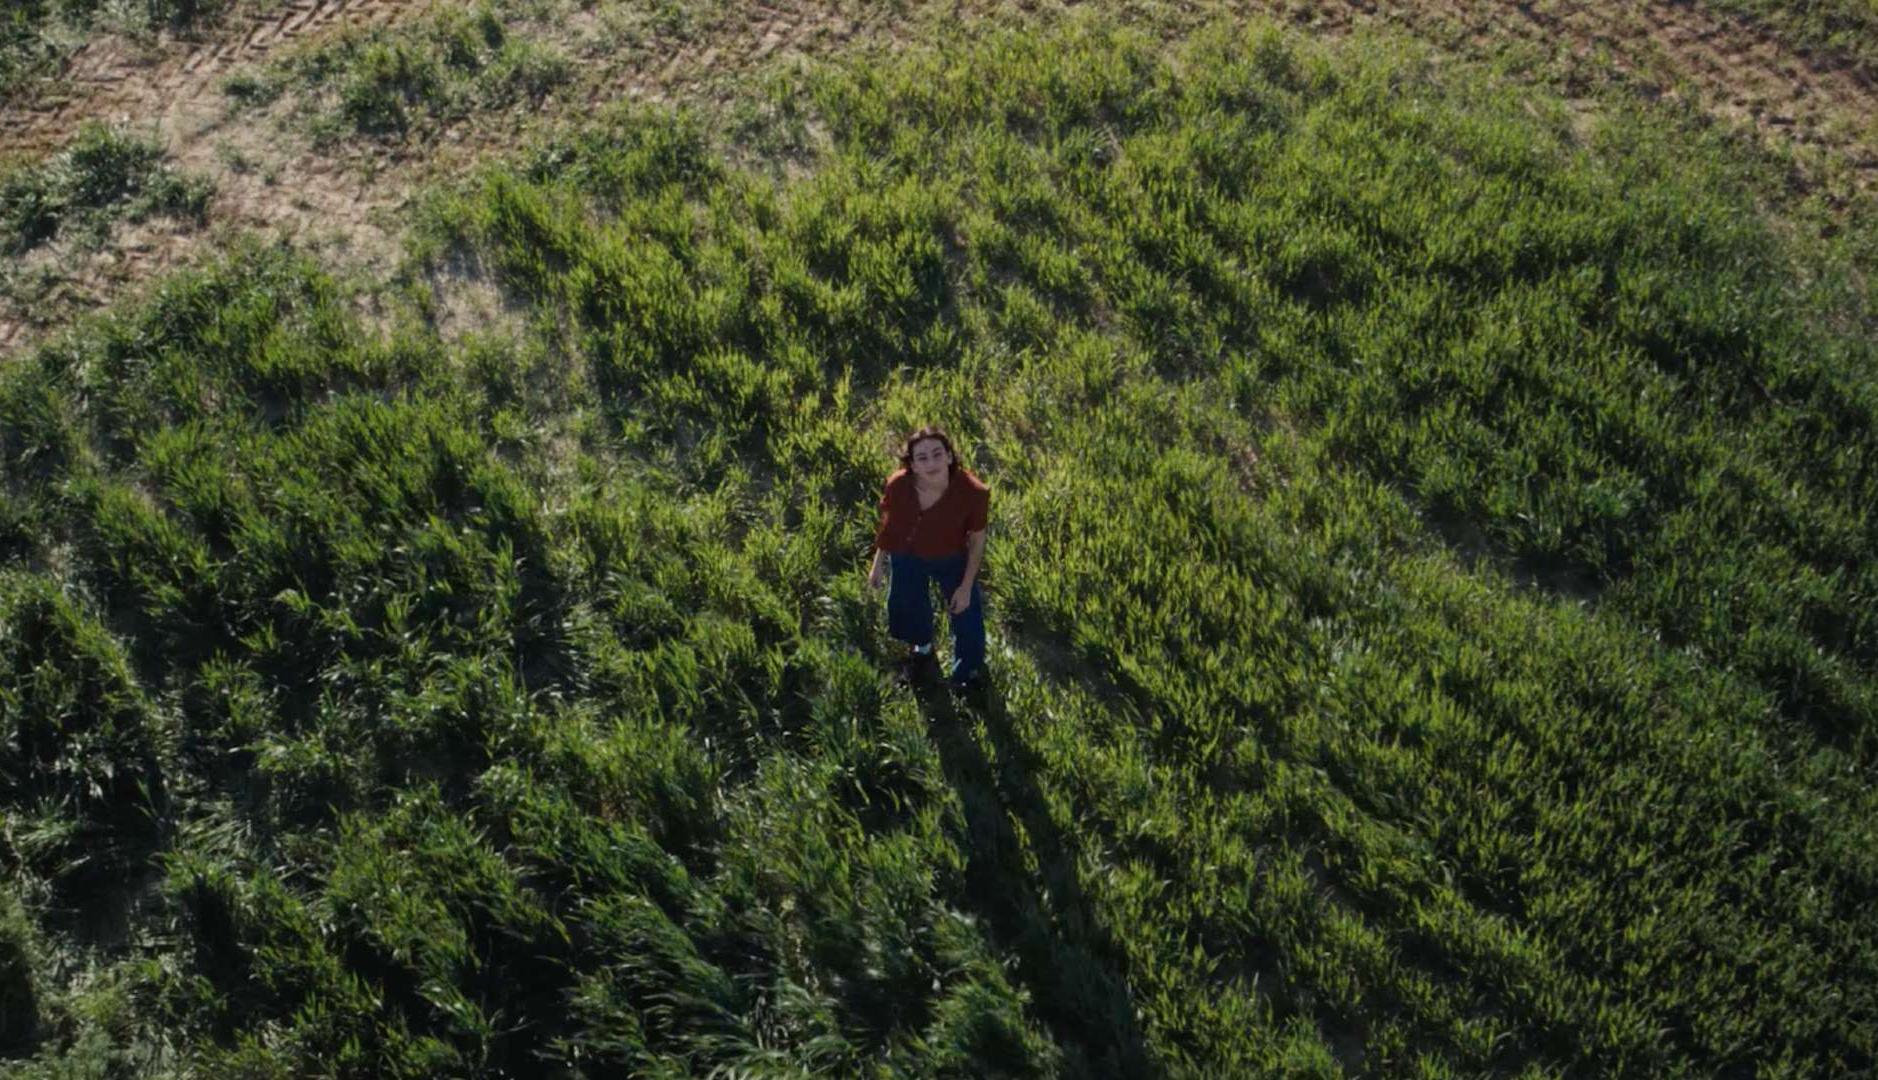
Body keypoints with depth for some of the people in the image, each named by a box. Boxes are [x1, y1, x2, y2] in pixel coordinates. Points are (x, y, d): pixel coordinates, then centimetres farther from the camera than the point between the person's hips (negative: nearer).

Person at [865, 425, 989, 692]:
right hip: (907, 557, 2)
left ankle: (968, 669, 52)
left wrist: (966, 586, -12)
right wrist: (878, 563, 3)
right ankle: (920, 649, 65)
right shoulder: (898, 486, -31)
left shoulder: (973, 492, -36)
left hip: (952, 560, -2)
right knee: (907, 604, 27)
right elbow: (888, 523, -9)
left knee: (964, 611, 16)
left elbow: (977, 541, -19)